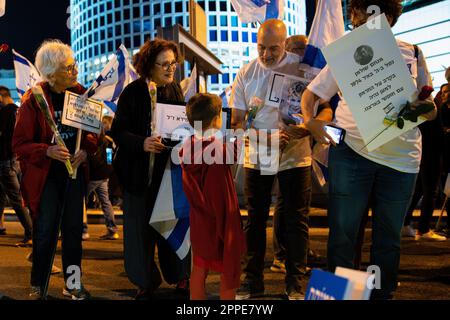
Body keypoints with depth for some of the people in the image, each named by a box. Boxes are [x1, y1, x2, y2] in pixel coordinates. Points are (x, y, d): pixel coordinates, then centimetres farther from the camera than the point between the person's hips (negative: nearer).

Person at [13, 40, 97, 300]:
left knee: (74, 229, 11)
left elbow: (93, 130, 9)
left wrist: (86, 149, -11)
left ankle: (73, 283, 24)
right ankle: (39, 287, 18)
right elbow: (20, 144, -11)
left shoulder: (80, 93, 1)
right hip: (45, 175, -4)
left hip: (75, 172, 4)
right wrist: (47, 151, -28)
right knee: (46, 233, 1)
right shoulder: (34, 99, -12)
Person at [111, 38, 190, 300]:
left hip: (170, 169, 3)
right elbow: (118, 131, -11)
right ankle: (147, 280, 22)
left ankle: (180, 276, 24)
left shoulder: (175, 89, 5)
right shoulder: (133, 92, -9)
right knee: (141, 228, 4)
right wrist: (142, 143, -27)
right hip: (140, 173, -3)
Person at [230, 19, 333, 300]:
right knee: (255, 219, 10)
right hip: (256, 158, 3)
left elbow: (328, 108, -7)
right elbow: (237, 121, 1)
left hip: (295, 157, -2)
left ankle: (295, 283, 17)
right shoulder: (246, 74, 1)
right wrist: (264, 139, -17)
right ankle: (253, 281, 22)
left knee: (296, 221, 4)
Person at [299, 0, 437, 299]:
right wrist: (310, 120, -11)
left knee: (389, 236, 11)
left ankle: (382, 293, 26)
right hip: (351, 149, -1)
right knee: (343, 231, 2)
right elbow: (310, 95, 9)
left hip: (401, 155, 2)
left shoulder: (412, 53, 8)